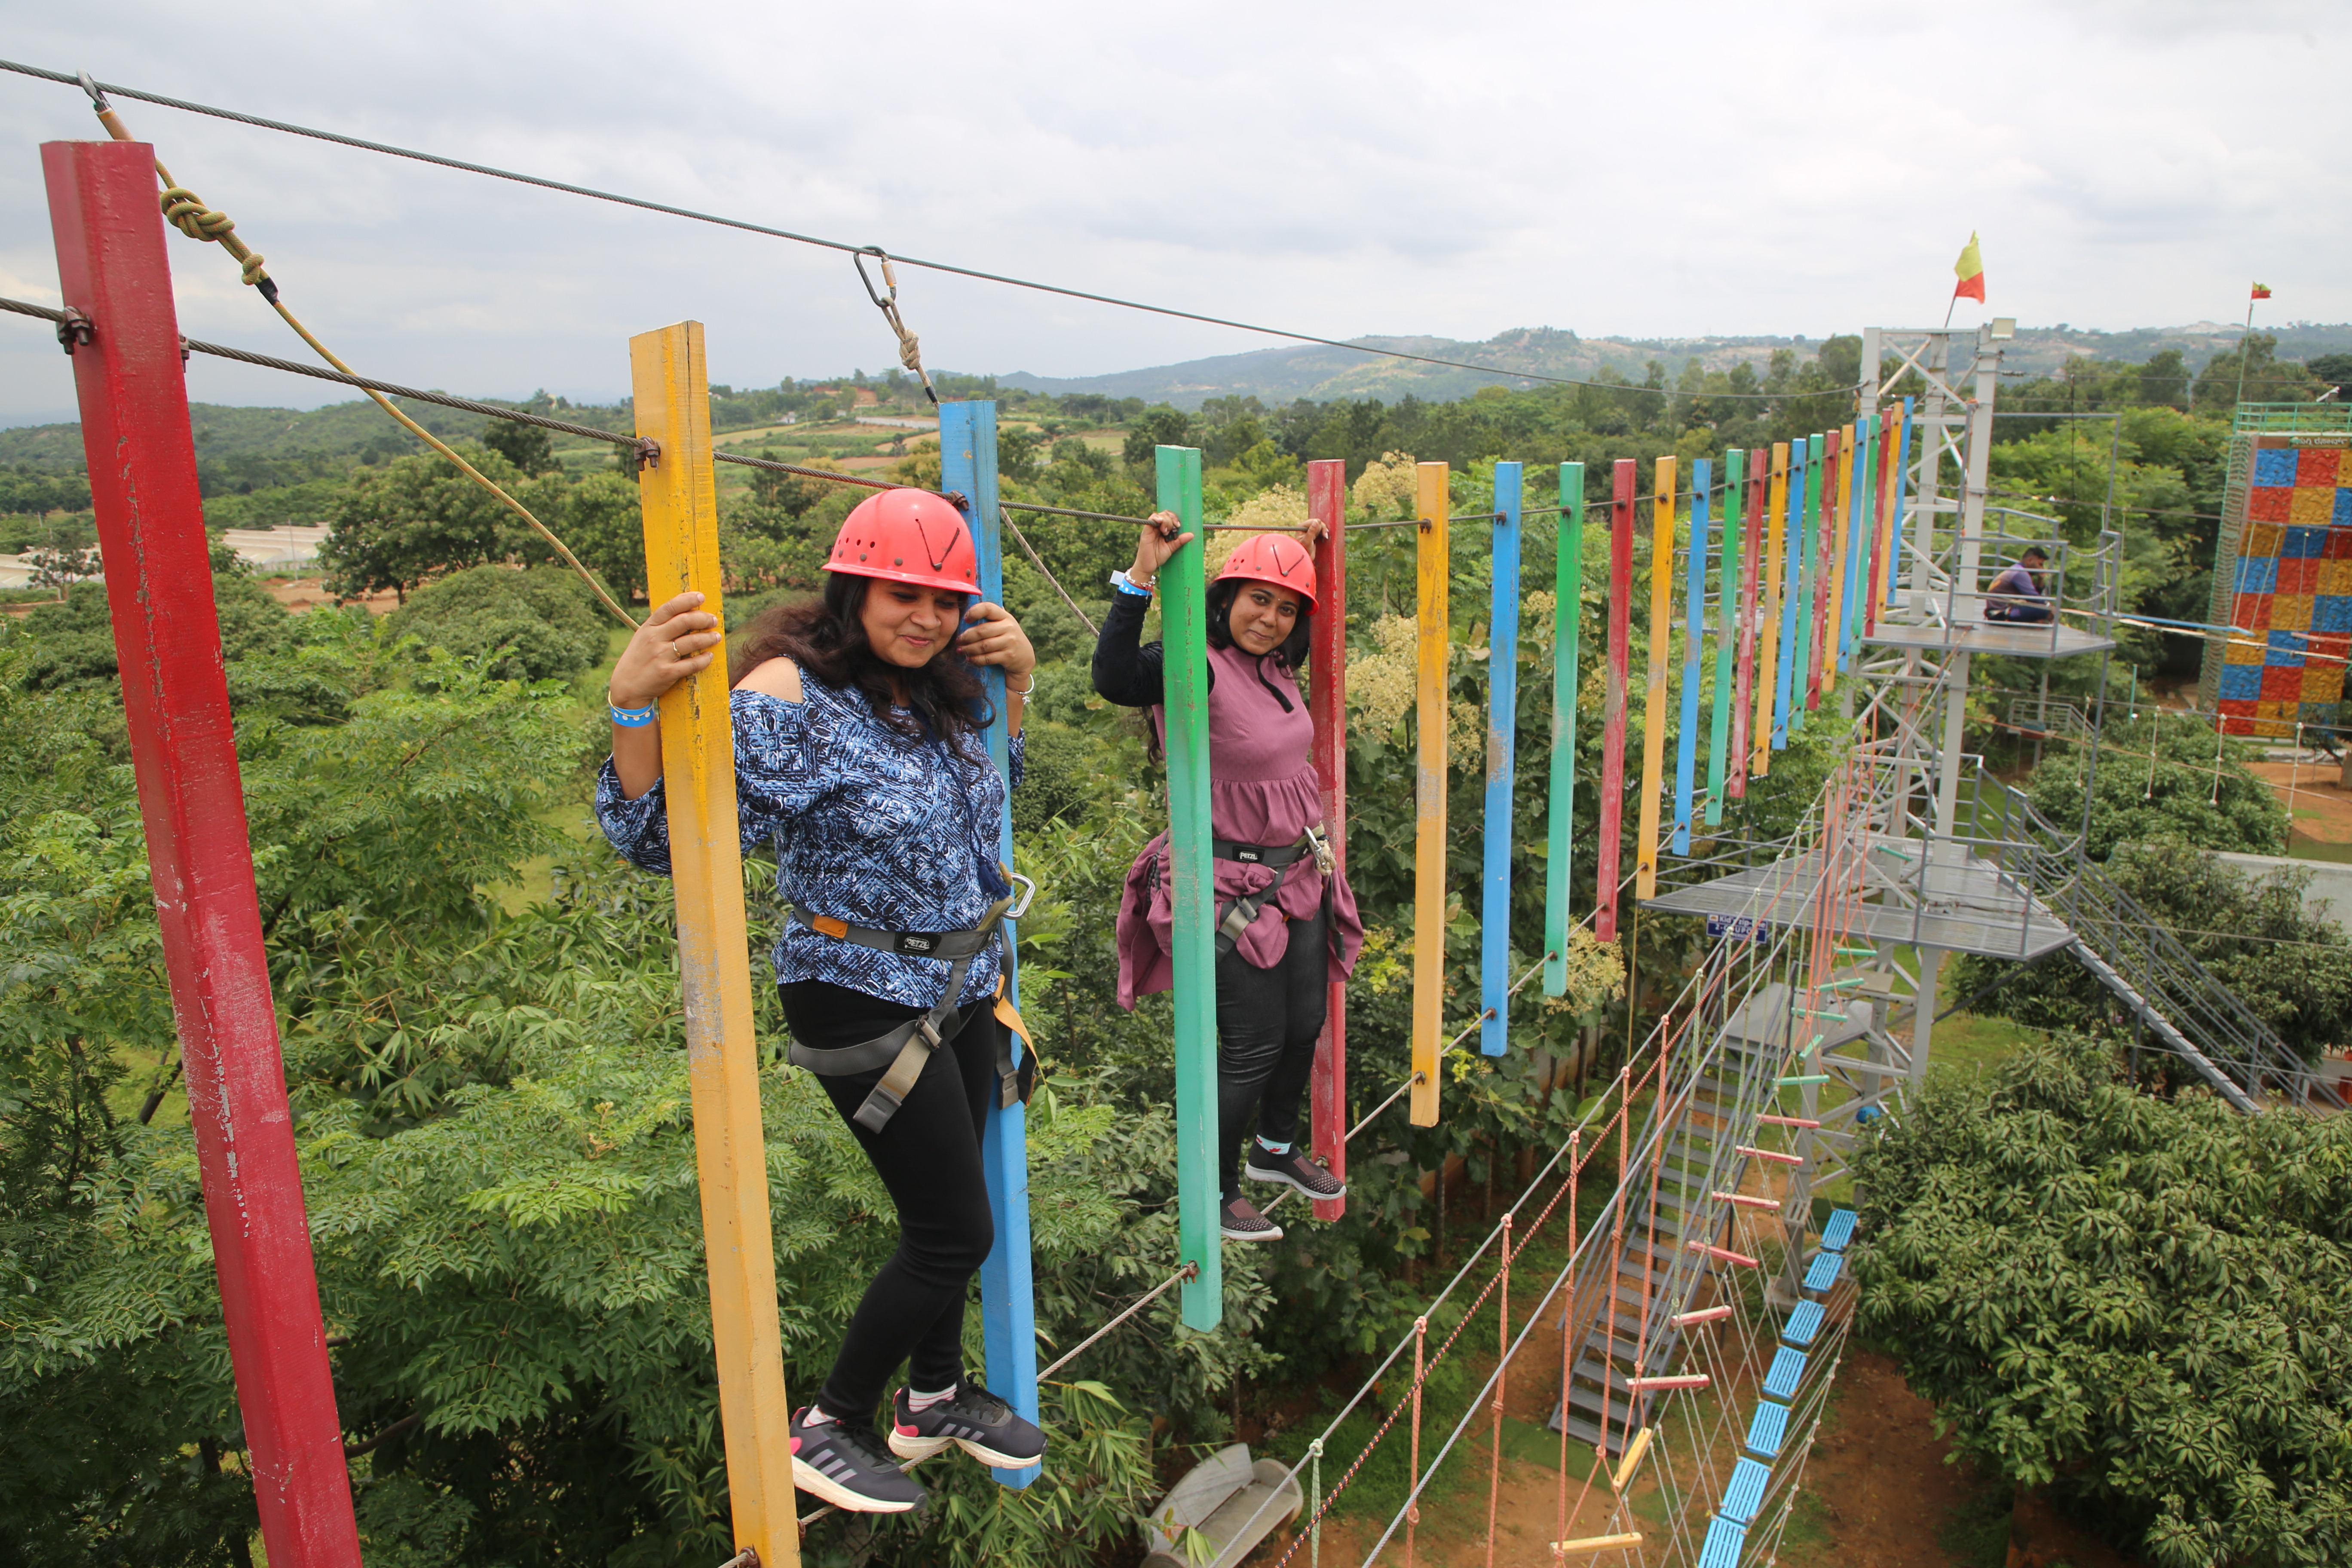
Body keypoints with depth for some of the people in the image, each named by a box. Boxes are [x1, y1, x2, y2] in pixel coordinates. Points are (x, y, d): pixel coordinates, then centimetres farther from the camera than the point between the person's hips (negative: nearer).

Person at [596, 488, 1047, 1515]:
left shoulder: (933, 694, 5)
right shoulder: (792, 697, -20)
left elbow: (989, 799, 25)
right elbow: (656, 836, -25)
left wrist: (1017, 683, 9)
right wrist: (632, 705, -41)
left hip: (960, 992, 8)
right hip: (863, 1002, -8)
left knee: (944, 1215, 18)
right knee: (956, 1233, -1)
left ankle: (936, 1396, 41)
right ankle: (826, 1430, 20)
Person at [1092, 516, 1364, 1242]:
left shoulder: (1276, 666, 5)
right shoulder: (1199, 667, -20)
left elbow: (1300, 630, 32)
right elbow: (1115, 679, -42)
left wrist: (1310, 555, 25)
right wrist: (1139, 579, -46)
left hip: (1299, 874, 9)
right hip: (1233, 886, -9)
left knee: (1305, 1023, 20)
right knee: (1255, 1043, 0)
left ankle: (1276, 1149, 44)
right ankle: (1214, 1190, 21)